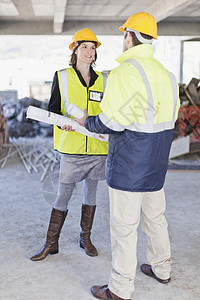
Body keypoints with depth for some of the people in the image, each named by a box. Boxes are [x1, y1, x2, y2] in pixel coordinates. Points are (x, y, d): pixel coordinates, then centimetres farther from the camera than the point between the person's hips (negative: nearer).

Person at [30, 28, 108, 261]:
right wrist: (63, 122, -17)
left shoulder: (103, 80, 9)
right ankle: (51, 243, 15)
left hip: (97, 146, 3)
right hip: (71, 147, -2)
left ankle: (85, 238, 28)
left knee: (90, 193, 12)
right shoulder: (62, 77, 3)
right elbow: (53, 108, 3)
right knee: (62, 196, 1)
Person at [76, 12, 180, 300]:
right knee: (155, 215, 22)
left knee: (124, 225, 1)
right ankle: (161, 268, 38)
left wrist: (87, 121, -4)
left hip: (129, 161, -8)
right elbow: (170, 116, 14)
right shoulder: (165, 73, 10)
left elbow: (113, 121, -22)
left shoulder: (125, 72, -17)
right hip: (157, 159, 8)